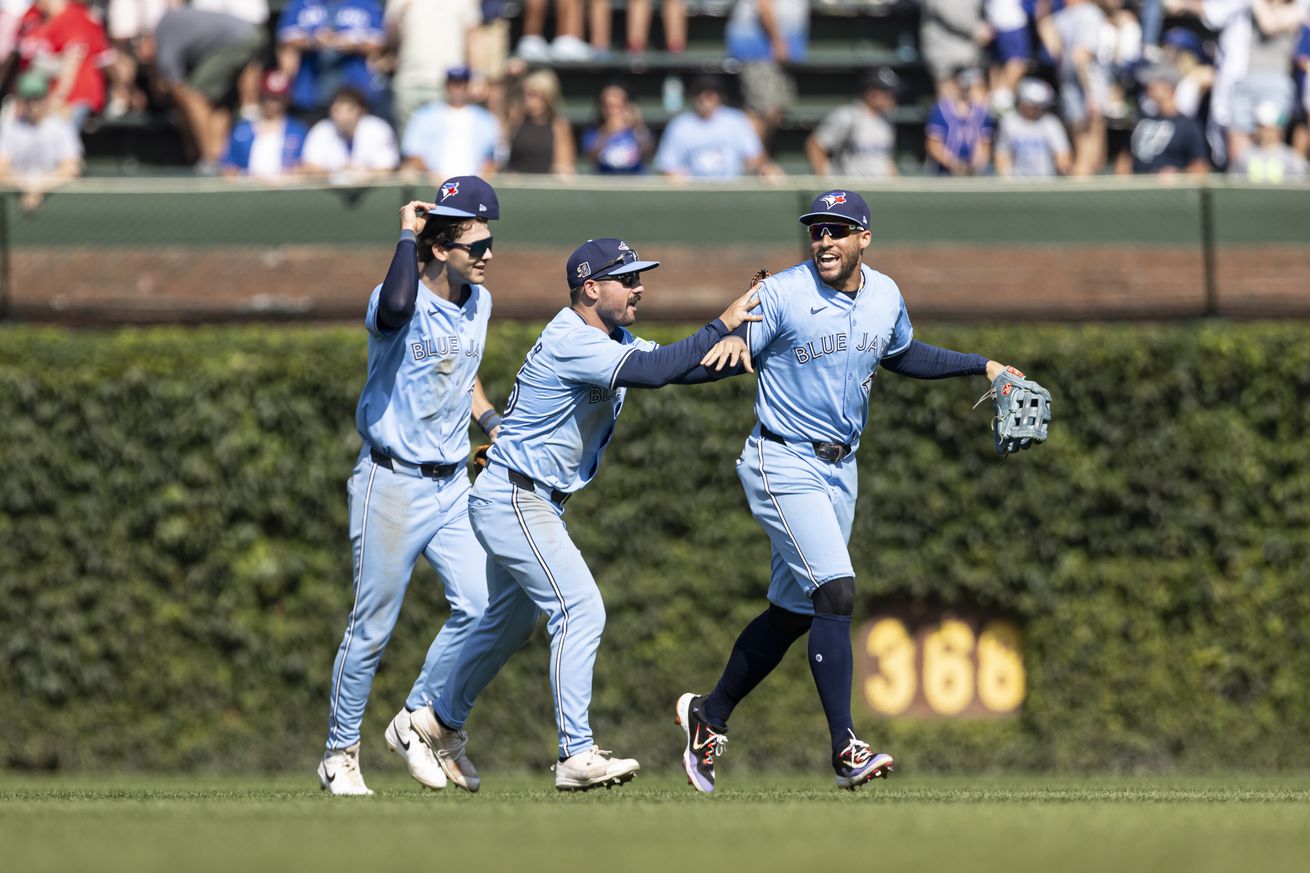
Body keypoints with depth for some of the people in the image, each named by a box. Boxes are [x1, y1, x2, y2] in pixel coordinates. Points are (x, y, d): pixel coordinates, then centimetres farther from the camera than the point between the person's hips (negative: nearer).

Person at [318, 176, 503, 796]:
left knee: (479, 605, -6)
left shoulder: (478, 303, 6)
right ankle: (340, 753, 14)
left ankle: (419, 722, 11)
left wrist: (492, 422, 9)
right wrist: (407, 235, -31)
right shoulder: (401, 306, -18)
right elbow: (396, 308, -45)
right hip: (392, 484, -7)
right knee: (372, 629, 0)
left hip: (452, 484, 7)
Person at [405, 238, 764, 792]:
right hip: (513, 502, -11)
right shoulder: (570, 343, -23)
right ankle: (577, 756, -18)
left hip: (536, 505, 11)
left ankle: (438, 721, 38)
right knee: (580, 611, -16)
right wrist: (723, 325, -28)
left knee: (510, 622, 21)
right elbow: (654, 372, -34)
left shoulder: (611, 341, 9)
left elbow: (685, 368, 4)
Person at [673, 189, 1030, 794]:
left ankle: (711, 716, 29)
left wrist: (982, 367, 22)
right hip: (783, 465, -7)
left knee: (794, 611, 11)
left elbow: (902, 357, 23)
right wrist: (733, 342, -36)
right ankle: (846, 750, -19)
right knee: (836, 593, -19)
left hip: (841, 470, 7)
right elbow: (720, 360, -13)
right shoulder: (781, 296, -14)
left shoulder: (885, 297, 4)